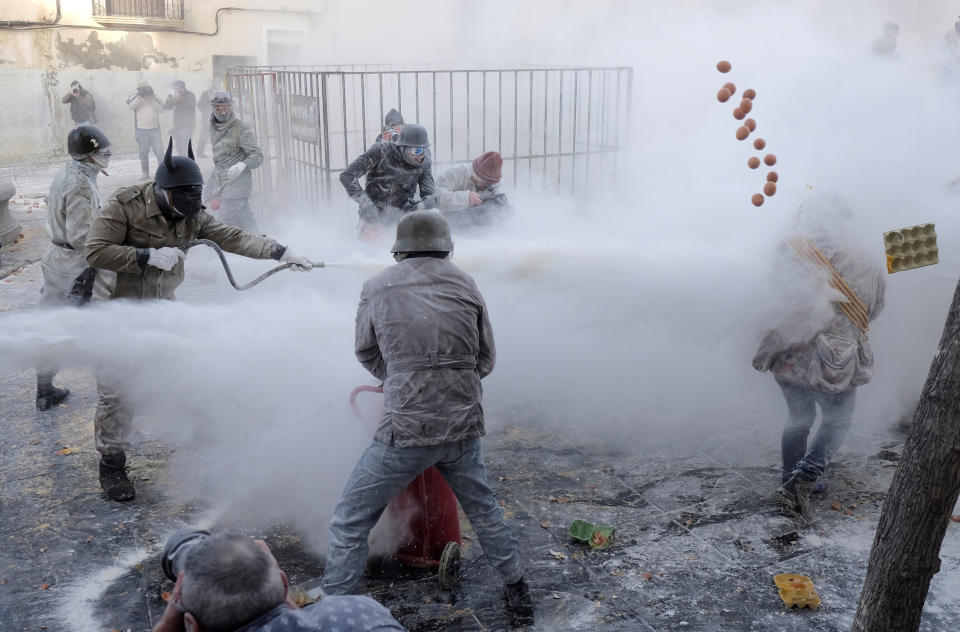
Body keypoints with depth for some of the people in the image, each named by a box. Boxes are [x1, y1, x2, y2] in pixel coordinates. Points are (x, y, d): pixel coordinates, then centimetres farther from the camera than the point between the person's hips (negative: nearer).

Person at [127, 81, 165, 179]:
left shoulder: (154, 97, 10)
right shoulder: (135, 97, 4)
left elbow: (161, 109, -5)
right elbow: (131, 105, -17)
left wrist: (152, 97, -11)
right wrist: (139, 95, -23)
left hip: (155, 129, 1)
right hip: (141, 130, -1)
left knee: (160, 152, -3)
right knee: (144, 153, 6)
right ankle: (145, 173, 13)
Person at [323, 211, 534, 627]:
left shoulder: (377, 289, 0)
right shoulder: (465, 285, 5)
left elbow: (366, 354, 14)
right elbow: (485, 359, 12)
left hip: (404, 431, -3)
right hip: (463, 428, 4)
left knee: (350, 522, 12)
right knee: (482, 508, 27)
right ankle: (517, 592, 39)